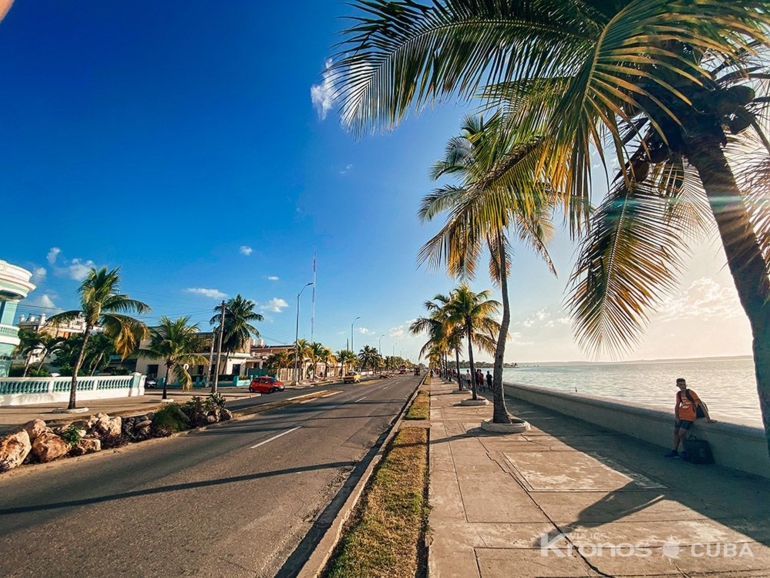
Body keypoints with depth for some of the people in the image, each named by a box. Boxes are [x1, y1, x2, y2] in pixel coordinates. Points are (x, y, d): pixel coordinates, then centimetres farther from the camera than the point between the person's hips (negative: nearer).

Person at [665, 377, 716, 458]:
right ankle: (674, 451, 24)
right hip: (680, 416, 7)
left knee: (681, 434, -13)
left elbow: (701, 404, -21)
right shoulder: (678, 394, 3)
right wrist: (676, 416, -2)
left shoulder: (690, 393, -17)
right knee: (676, 432, 13)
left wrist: (708, 418, -26)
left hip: (689, 417, -7)